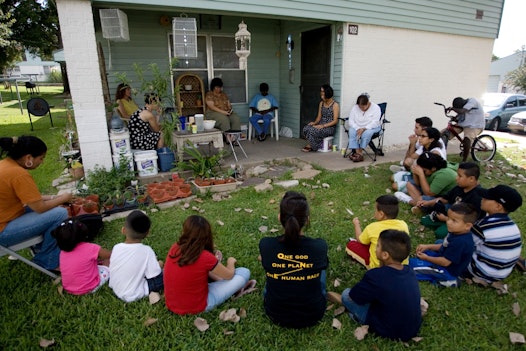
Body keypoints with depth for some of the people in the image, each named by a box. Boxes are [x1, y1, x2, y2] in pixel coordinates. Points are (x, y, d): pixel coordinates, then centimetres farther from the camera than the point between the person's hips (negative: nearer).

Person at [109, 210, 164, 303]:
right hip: (134, 295, -5)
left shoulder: (116, 248, -13)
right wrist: (159, 265, -2)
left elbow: (111, 269, 3)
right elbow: (157, 283, -22)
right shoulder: (146, 251, -25)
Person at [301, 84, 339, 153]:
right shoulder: (321, 103, 13)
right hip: (321, 125, 6)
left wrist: (323, 125, -23)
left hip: (330, 127, -6)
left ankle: (310, 147, -6)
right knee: (306, 128, -24)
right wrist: (314, 122, -8)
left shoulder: (335, 105, -8)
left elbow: (335, 121, -12)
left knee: (312, 131, -31)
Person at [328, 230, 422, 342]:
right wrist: (382, 265, -3)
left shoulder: (375, 276, -29)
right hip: (413, 329, 7)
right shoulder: (409, 271, -9)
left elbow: (352, 296, -12)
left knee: (346, 294, 1)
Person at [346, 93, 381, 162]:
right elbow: (351, 121, -5)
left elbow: (374, 123, -19)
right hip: (357, 127, 3)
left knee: (366, 133, -36)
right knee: (352, 132, -30)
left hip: (371, 128, -3)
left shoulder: (376, 108, -10)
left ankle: (359, 153, -30)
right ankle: (359, 153, -35)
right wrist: (358, 129, -22)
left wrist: (364, 129, -30)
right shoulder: (354, 108, 0)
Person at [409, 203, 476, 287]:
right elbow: (444, 246, 12)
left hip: (449, 271, -10)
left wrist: (427, 258, -13)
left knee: (411, 263, -14)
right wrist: (428, 246, 1)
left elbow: (445, 262, -26)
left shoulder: (460, 242, -34)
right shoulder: (458, 233, -5)